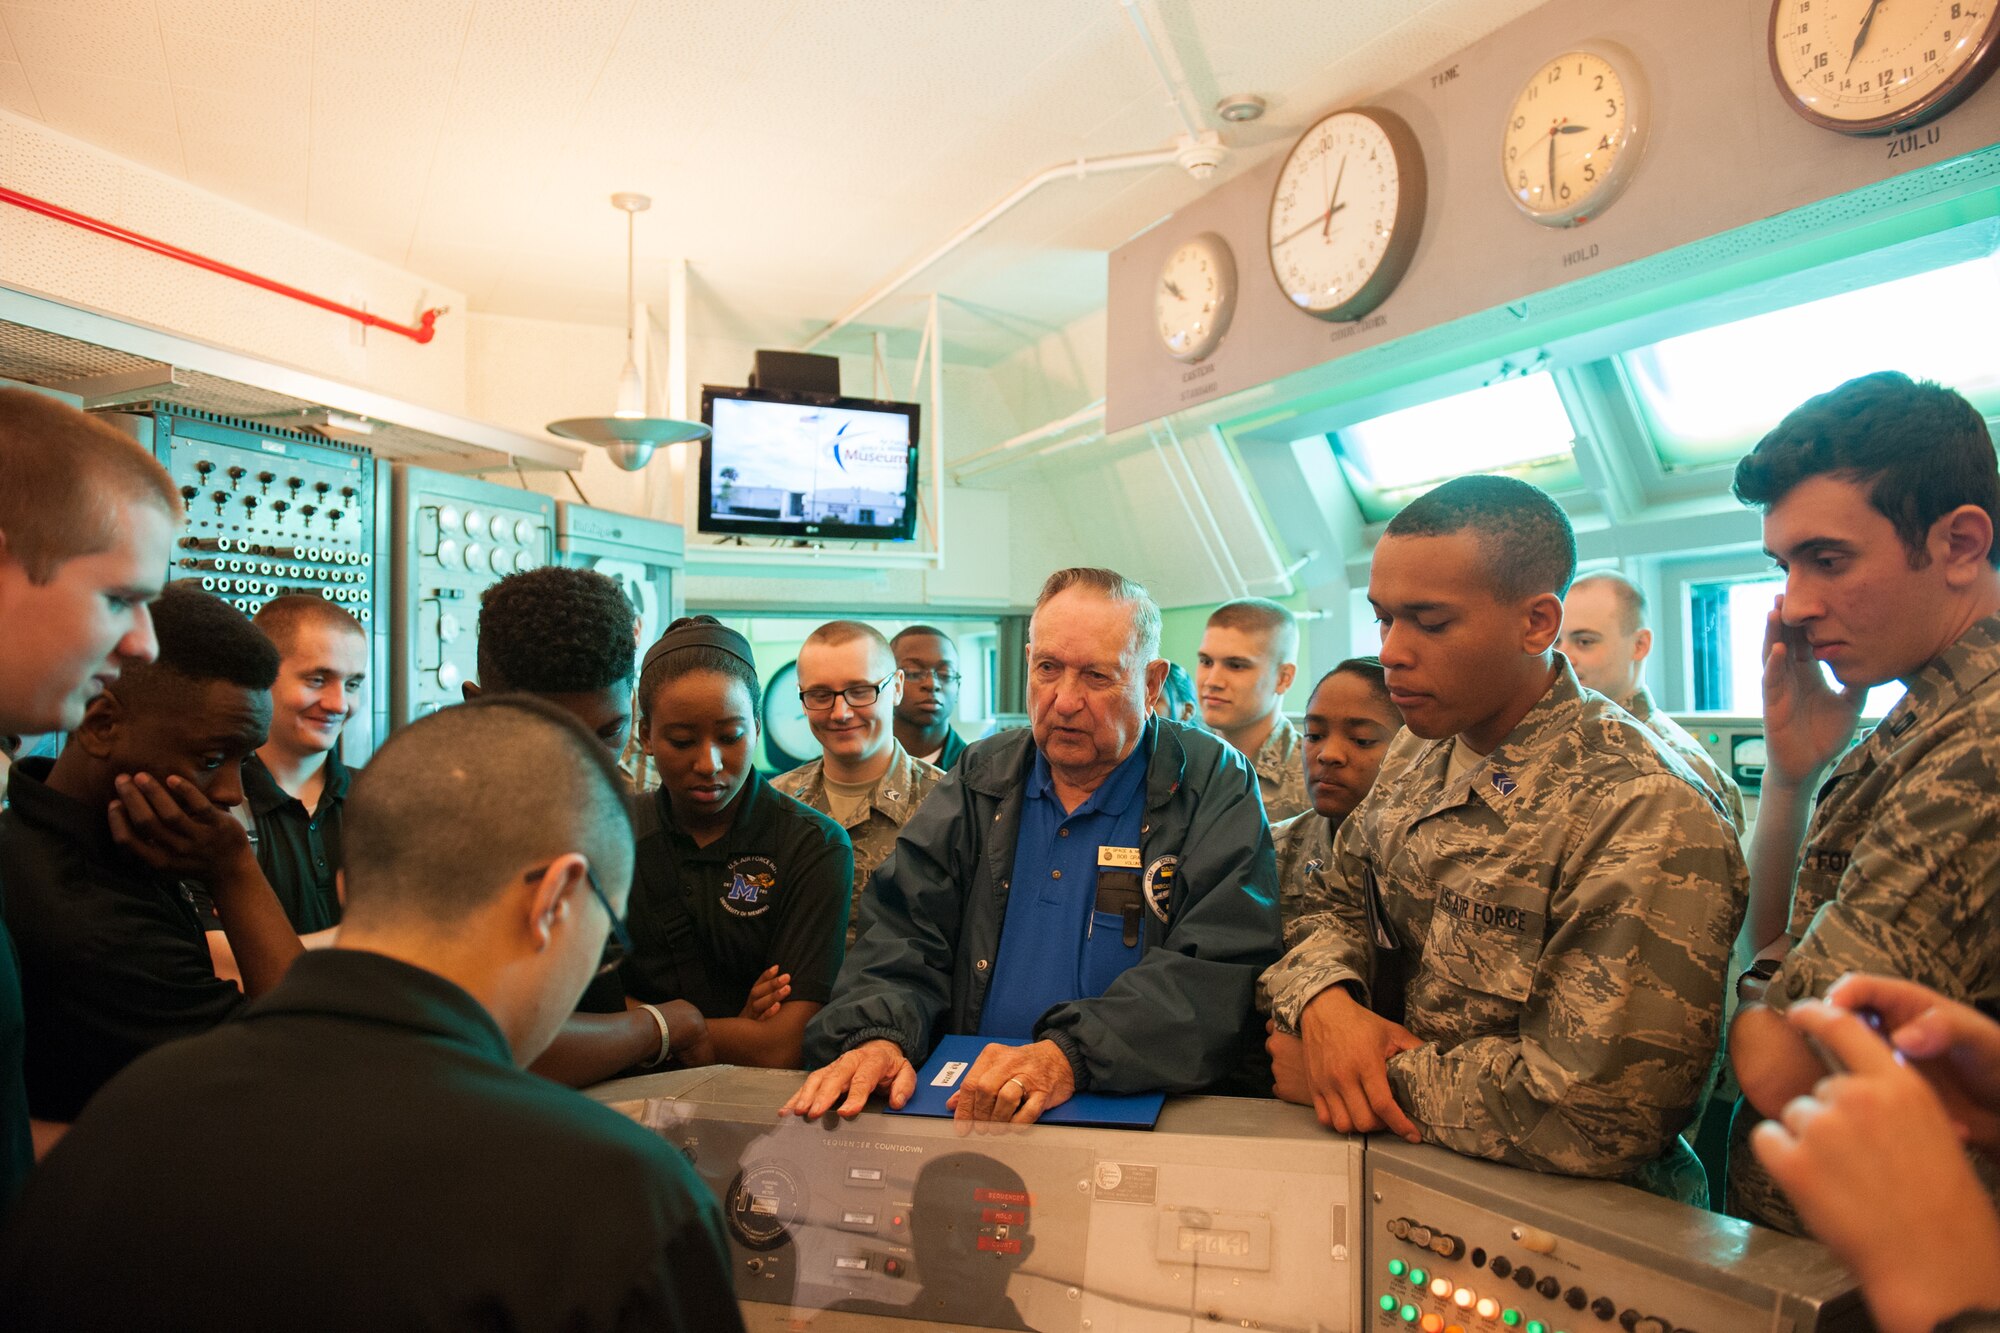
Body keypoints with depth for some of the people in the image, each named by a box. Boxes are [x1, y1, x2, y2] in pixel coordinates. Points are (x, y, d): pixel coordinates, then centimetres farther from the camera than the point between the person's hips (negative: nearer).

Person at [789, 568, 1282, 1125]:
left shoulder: (1216, 785, -1)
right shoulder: (980, 778, 11)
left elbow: (1220, 970, -14)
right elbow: (905, 930, 5)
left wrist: (1071, 1055, -29)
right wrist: (878, 1034, -18)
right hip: (962, 1104, 4)